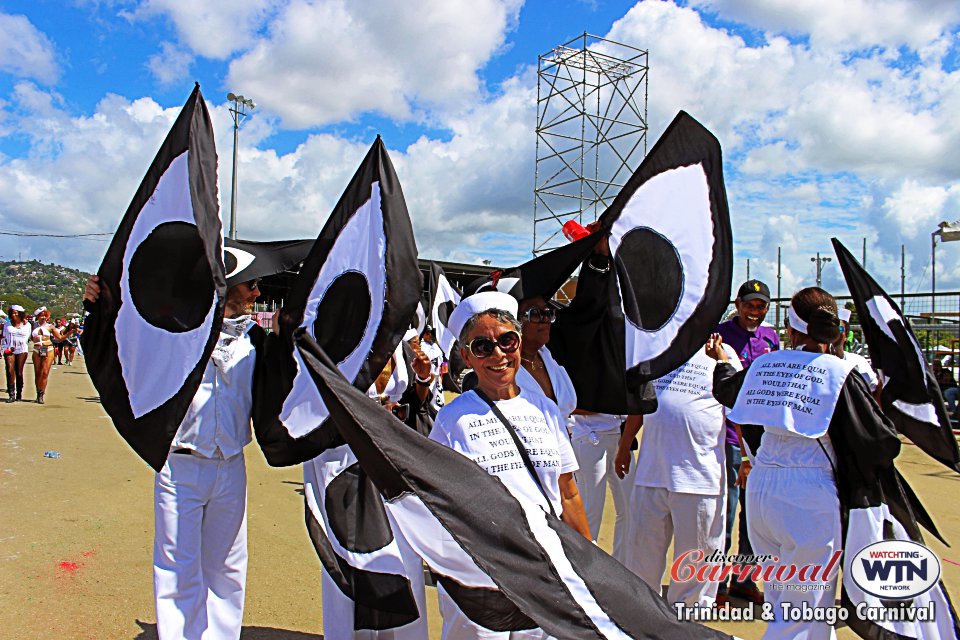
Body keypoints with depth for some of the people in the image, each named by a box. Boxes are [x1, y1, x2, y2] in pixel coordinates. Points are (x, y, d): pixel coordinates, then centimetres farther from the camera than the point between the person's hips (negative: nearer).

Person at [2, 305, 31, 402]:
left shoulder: (27, 325, 6)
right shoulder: (7, 324, 9)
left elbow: (27, 337, 9)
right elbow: (4, 337, 16)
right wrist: (6, 347, 4)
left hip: (21, 351, -1)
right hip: (9, 350, 1)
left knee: (19, 373, 0)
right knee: (10, 371, -12)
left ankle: (19, 394, 10)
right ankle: (11, 395, -14)